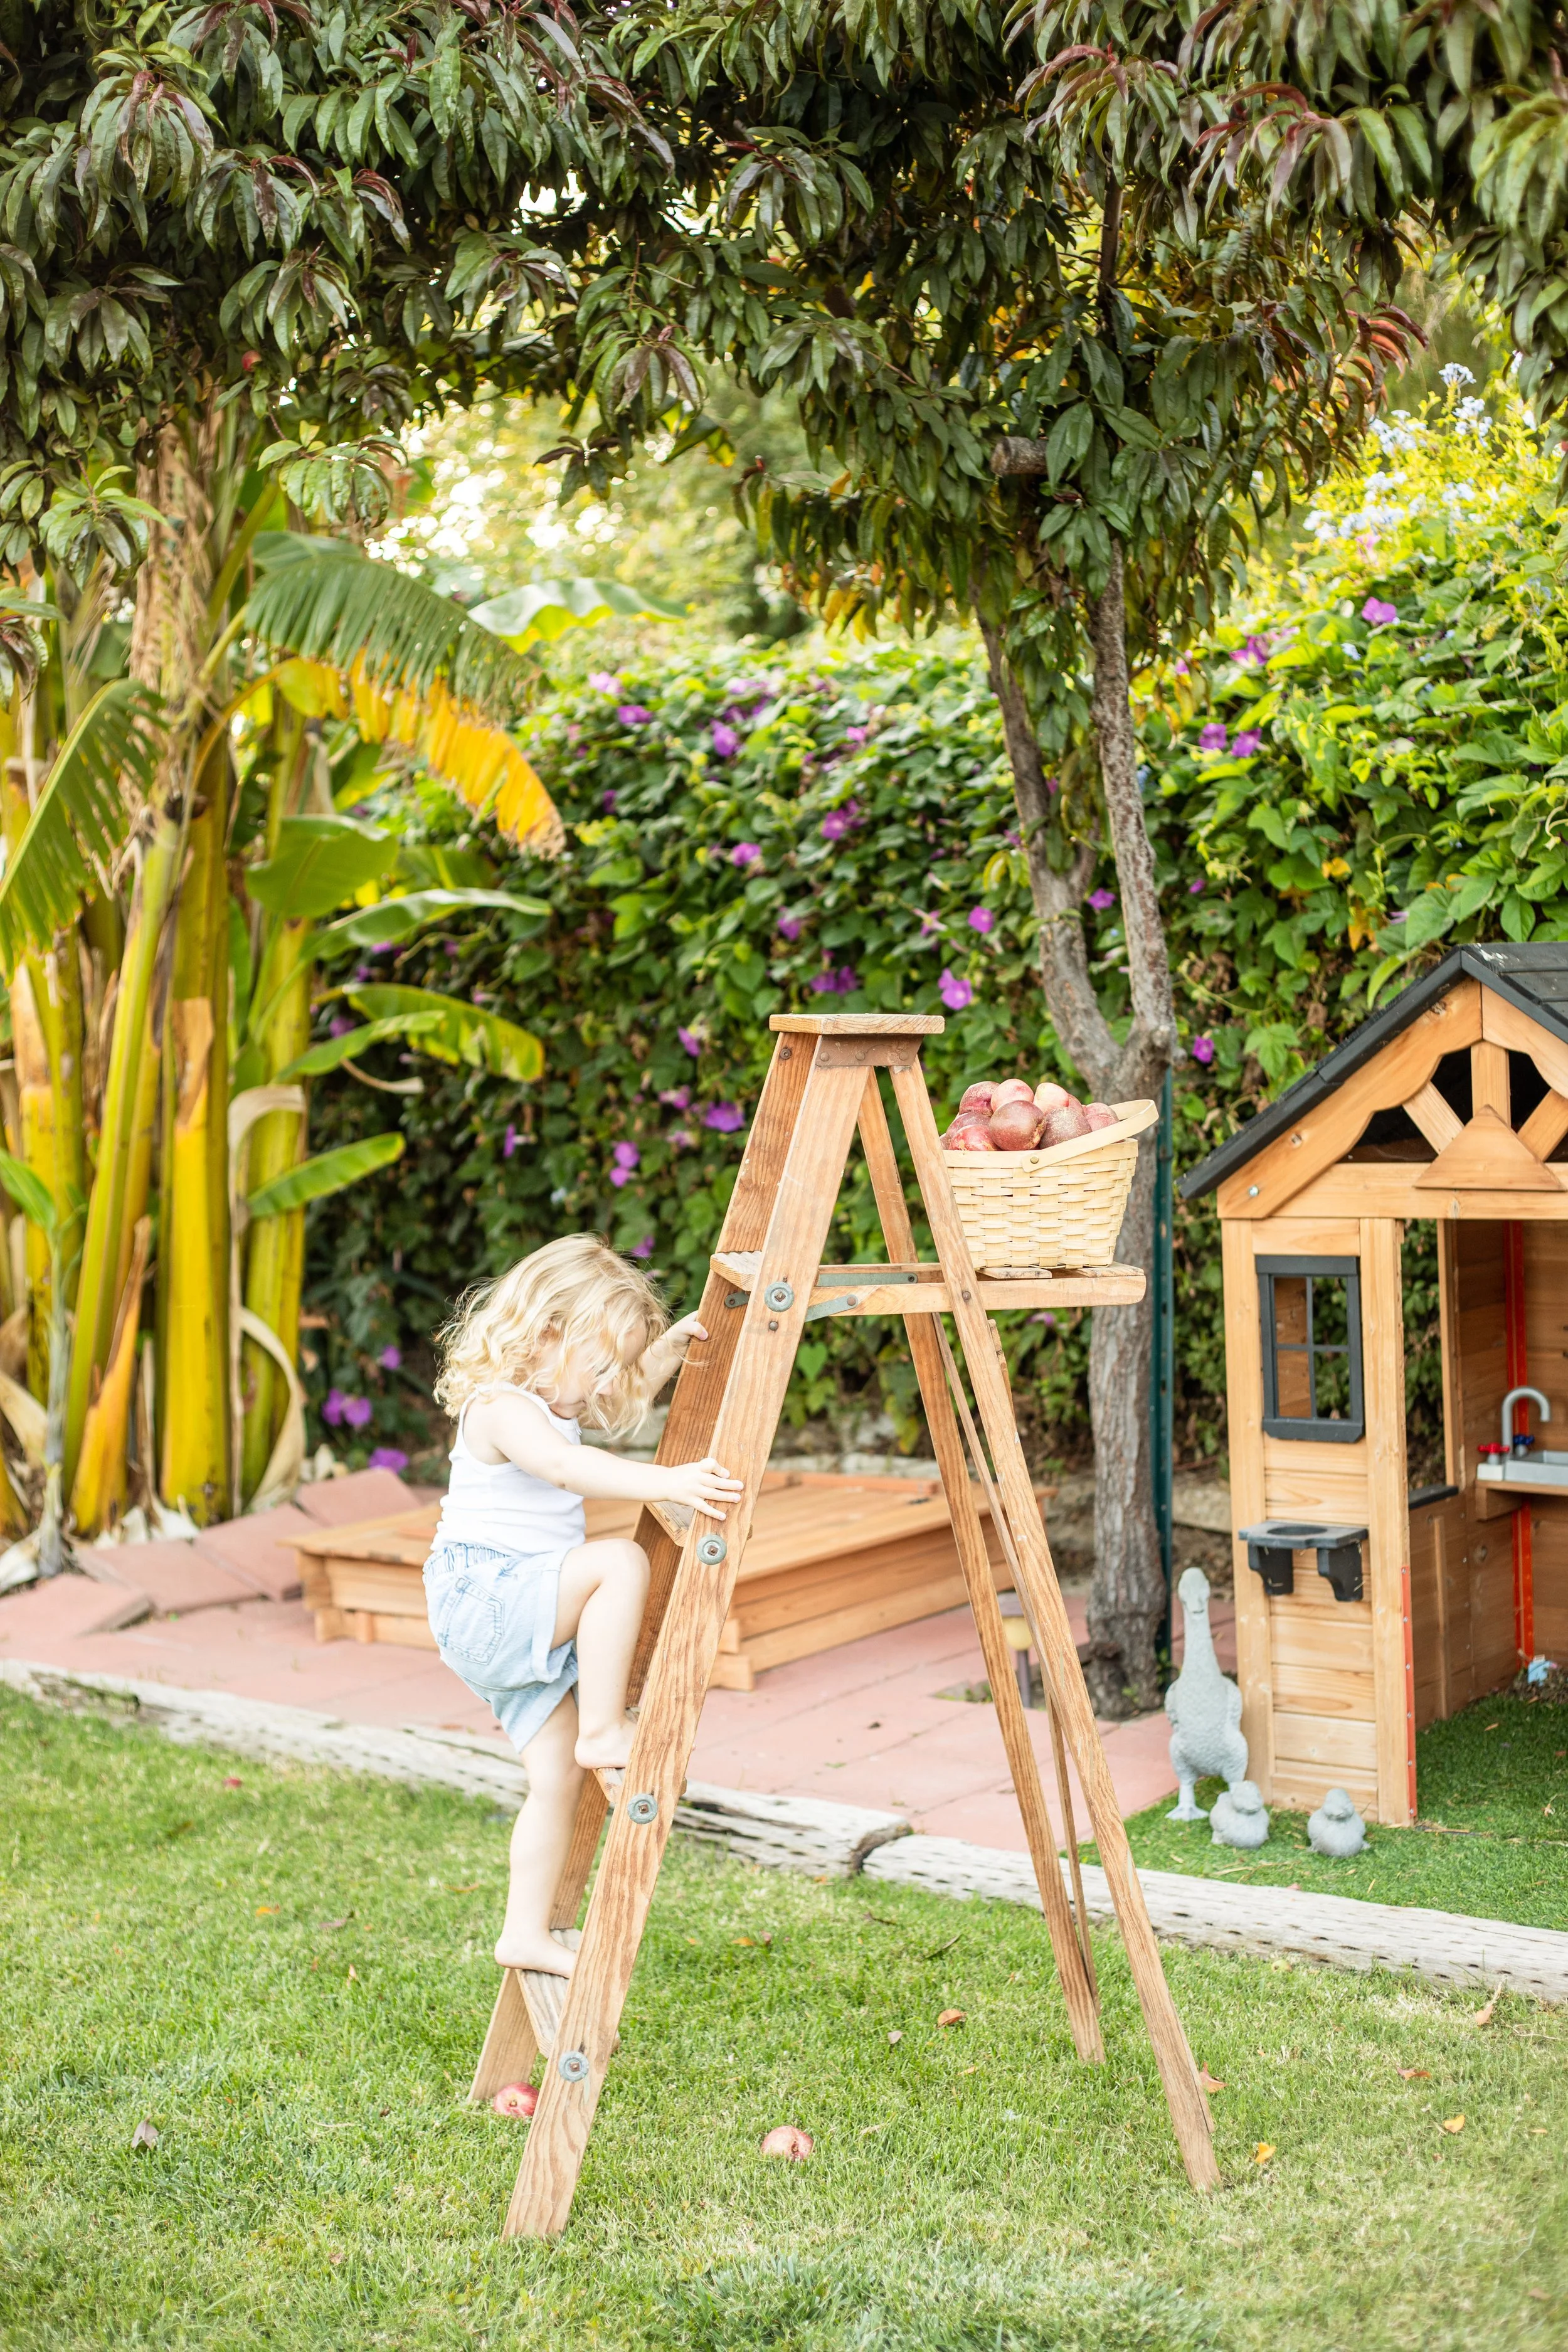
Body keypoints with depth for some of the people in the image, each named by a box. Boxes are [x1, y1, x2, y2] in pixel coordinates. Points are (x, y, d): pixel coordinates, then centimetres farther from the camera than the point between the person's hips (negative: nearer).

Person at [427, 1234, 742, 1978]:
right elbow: (569, 1466, -38)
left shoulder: (554, 1403, 15)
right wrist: (670, 1484, -48)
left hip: (519, 1625, 10)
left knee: (558, 1774, 7)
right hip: (481, 1603, -10)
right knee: (620, 1560, -28)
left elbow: (629, 1393, 35)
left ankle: (526, 1935, 15)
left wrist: (672, 1344, 21)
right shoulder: (501, 1408, -18)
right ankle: (603, 1728, -21)